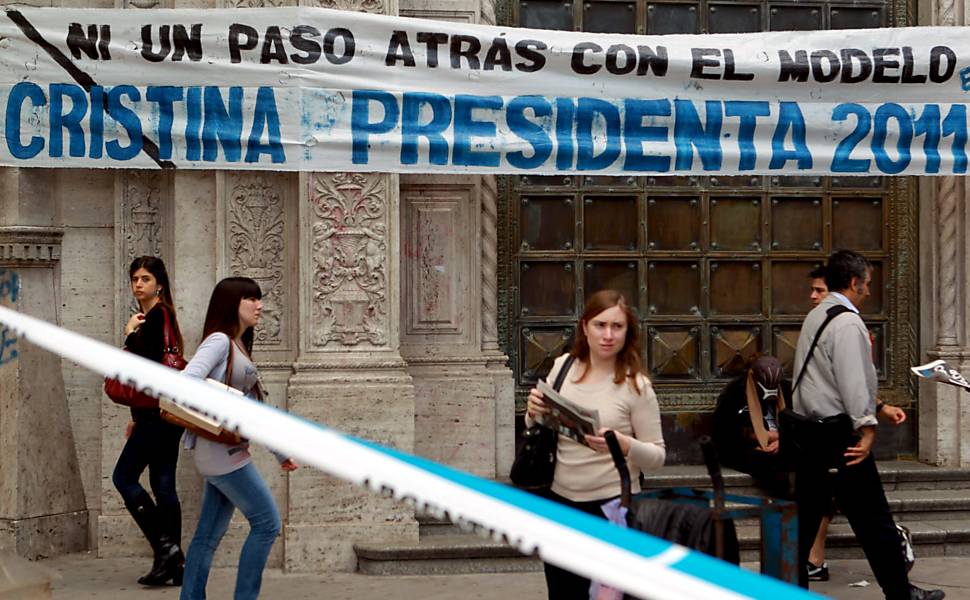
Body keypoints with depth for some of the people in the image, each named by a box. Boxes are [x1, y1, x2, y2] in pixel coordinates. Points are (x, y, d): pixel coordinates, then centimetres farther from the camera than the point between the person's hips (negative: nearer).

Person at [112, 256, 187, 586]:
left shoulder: (157, 315, -12)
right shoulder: (150, 316, 17)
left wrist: (131, 334, -10)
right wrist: (137, 417, 23)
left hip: (159, 412, -9)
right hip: (163, 412, 9)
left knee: (123, 477, -5)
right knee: (163, 484, 8)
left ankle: (165, 547, -8)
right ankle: (173, 564, 9)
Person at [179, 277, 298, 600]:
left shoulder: (240, 348, 18)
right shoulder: (219, 341, -9)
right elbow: (189, 379, -25)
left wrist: (280, 452, 24)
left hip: (231, 451, 9)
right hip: (222, 451, -9)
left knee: (209, 536, 9)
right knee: (267, 523, -6)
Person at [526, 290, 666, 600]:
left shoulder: (636, 385, -11)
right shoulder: (562, 367, 1)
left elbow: (657, 456, -8)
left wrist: (624, 445, -27)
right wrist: (535, 414, -9)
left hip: (614, 506, -4)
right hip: (560, 501, 4)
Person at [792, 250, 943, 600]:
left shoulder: (814, 318, 16)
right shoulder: (847, 322, -13)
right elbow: (854, 381, -20)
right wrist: (867, 427, -17)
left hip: (807, 430, 9)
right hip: (839, 433, -9)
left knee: (804, 519, 10)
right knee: (872, 520, 0)